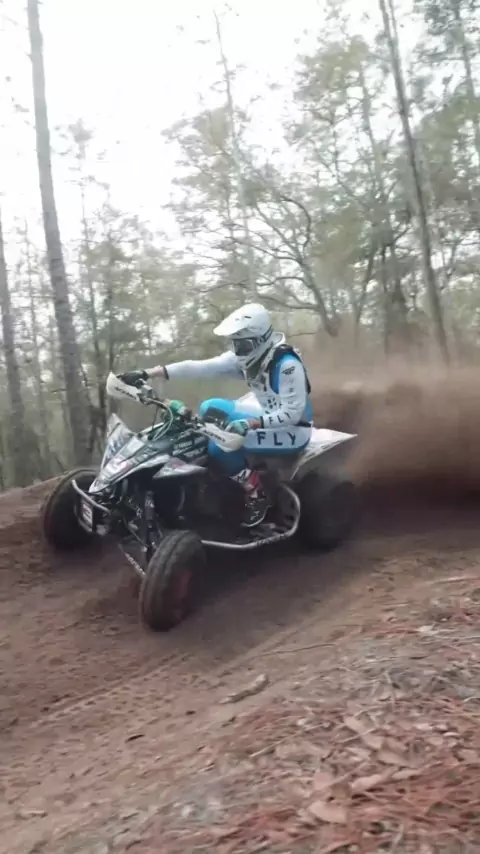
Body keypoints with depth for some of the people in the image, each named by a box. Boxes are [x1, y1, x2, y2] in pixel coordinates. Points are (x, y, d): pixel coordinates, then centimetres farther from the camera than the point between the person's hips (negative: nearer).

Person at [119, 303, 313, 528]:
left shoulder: (287, 364, -25)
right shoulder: (245, 357, -3)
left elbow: (293, 413, -28)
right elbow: (200, 367, -10)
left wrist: (252, 423, -40)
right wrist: (146, 374, -18)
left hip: (294, 430, -9)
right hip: (271, 419, 9)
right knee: (210, 408, 3)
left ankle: (257, 495, -7)